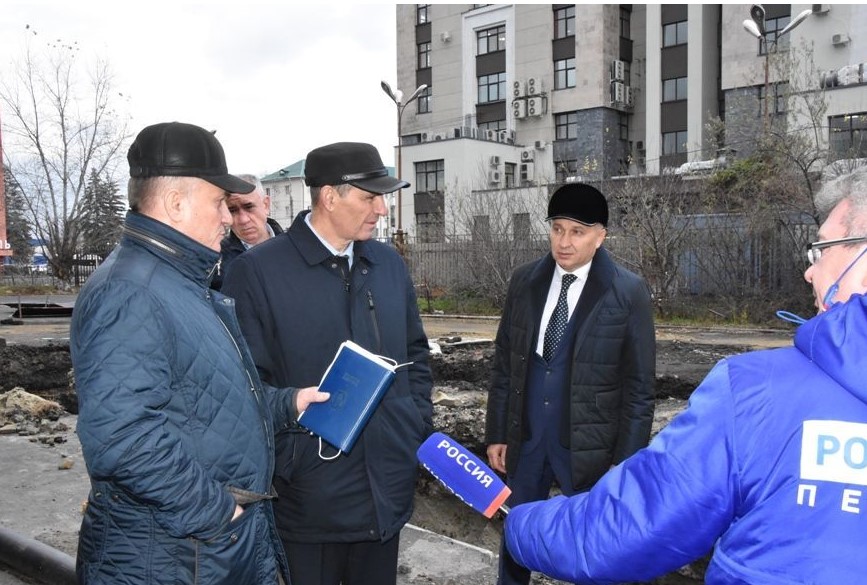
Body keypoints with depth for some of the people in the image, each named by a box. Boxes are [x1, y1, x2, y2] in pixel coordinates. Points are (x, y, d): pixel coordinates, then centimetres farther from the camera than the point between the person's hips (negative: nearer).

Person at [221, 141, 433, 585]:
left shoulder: (390, 264, 6)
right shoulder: (257, 270, -11)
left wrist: (419, 429, 7)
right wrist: (288, 460, -14)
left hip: (390, 487, 5)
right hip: (311, 496, -5)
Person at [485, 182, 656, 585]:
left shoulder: (628, 293, -10)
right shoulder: (524, 281, 1)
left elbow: (639, 388, -8)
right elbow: (504, 365, 7)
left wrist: (625, 461, -9)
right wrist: (496, 434, 6)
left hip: (589, 449, -3)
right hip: (525, 442, 4)